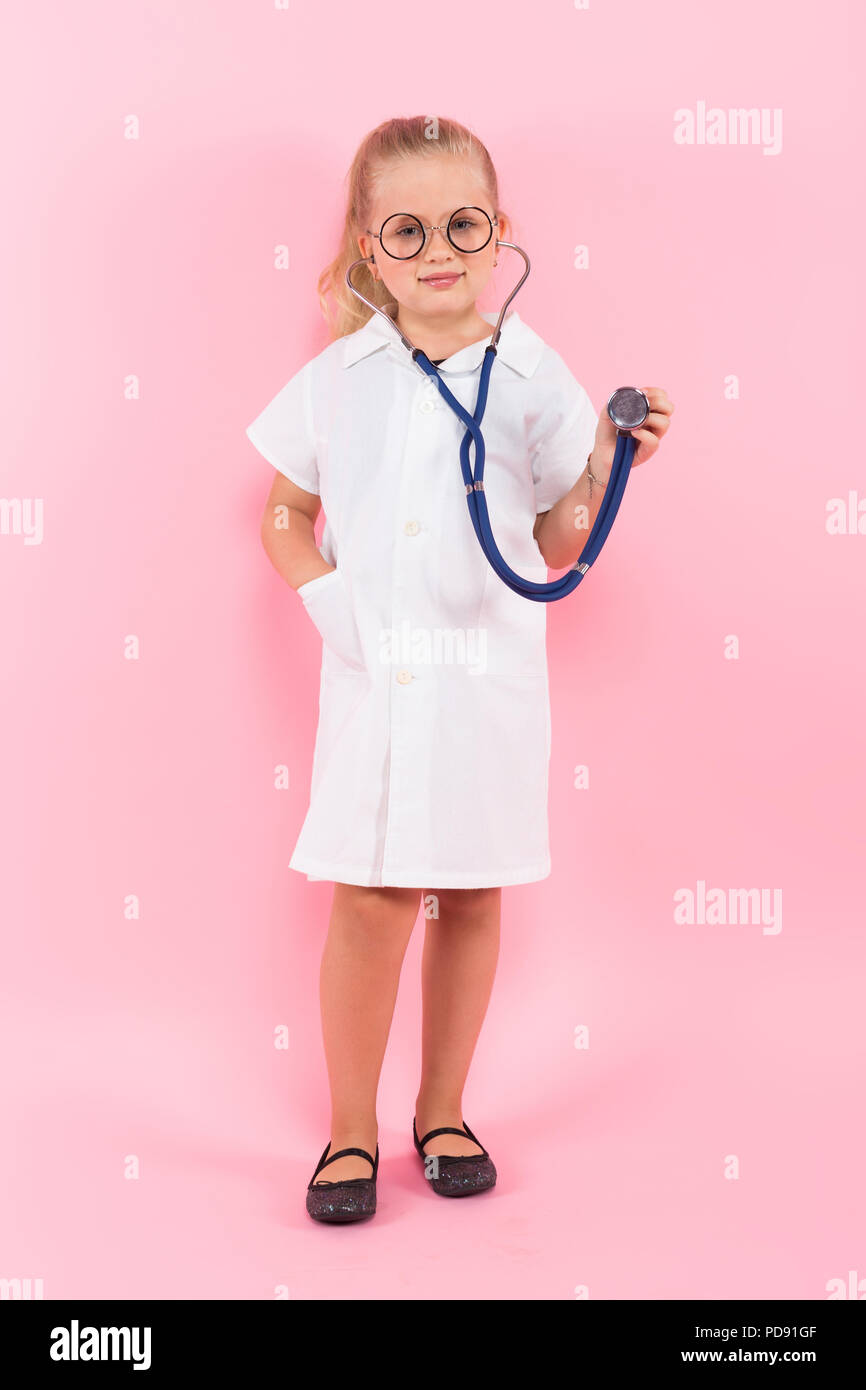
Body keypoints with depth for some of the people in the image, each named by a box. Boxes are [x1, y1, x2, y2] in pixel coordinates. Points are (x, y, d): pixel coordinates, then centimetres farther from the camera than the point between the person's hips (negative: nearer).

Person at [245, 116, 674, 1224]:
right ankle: (351, 1127, 19)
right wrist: (325, 591, -5)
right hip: (372, 675, 0)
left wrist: (608, 462, -10)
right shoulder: (337, 377, 4)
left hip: (490, 676, 1)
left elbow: (558, 548, 5)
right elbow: (285, 515, 12)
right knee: (369, 900, -1)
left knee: (469, 895, 9)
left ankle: (443, 1113, 29)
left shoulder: (534, 377, 1)